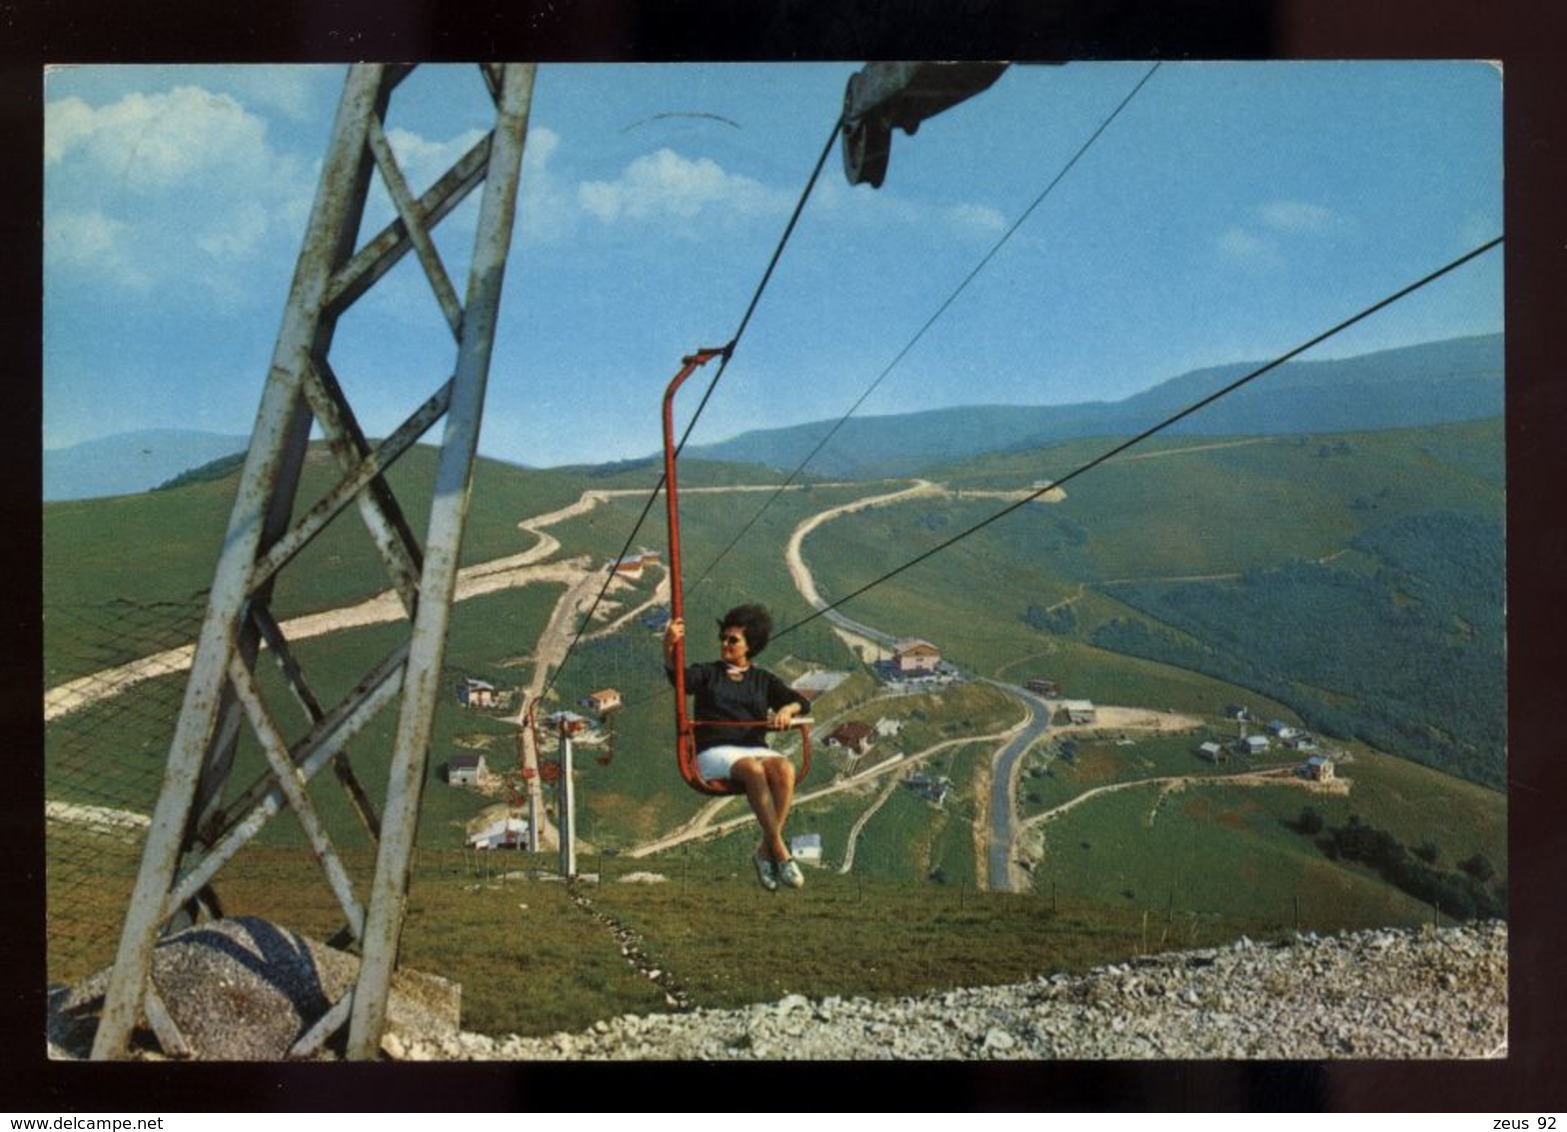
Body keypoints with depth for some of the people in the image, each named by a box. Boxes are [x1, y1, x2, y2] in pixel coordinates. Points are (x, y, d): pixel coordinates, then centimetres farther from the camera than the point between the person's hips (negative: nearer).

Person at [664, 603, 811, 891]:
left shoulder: (763, 680, 21)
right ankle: (779, 850, -35)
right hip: (714, 752, -2)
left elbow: (801, 701, 11)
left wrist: (787, 709, -13)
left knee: (785, 769, -33)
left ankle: (766, 849, -29)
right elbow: (678, 676, -6)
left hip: (756, 748, 3)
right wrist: (669, 648, -27)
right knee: (754, 770, -36)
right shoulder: (707, 673, 15)